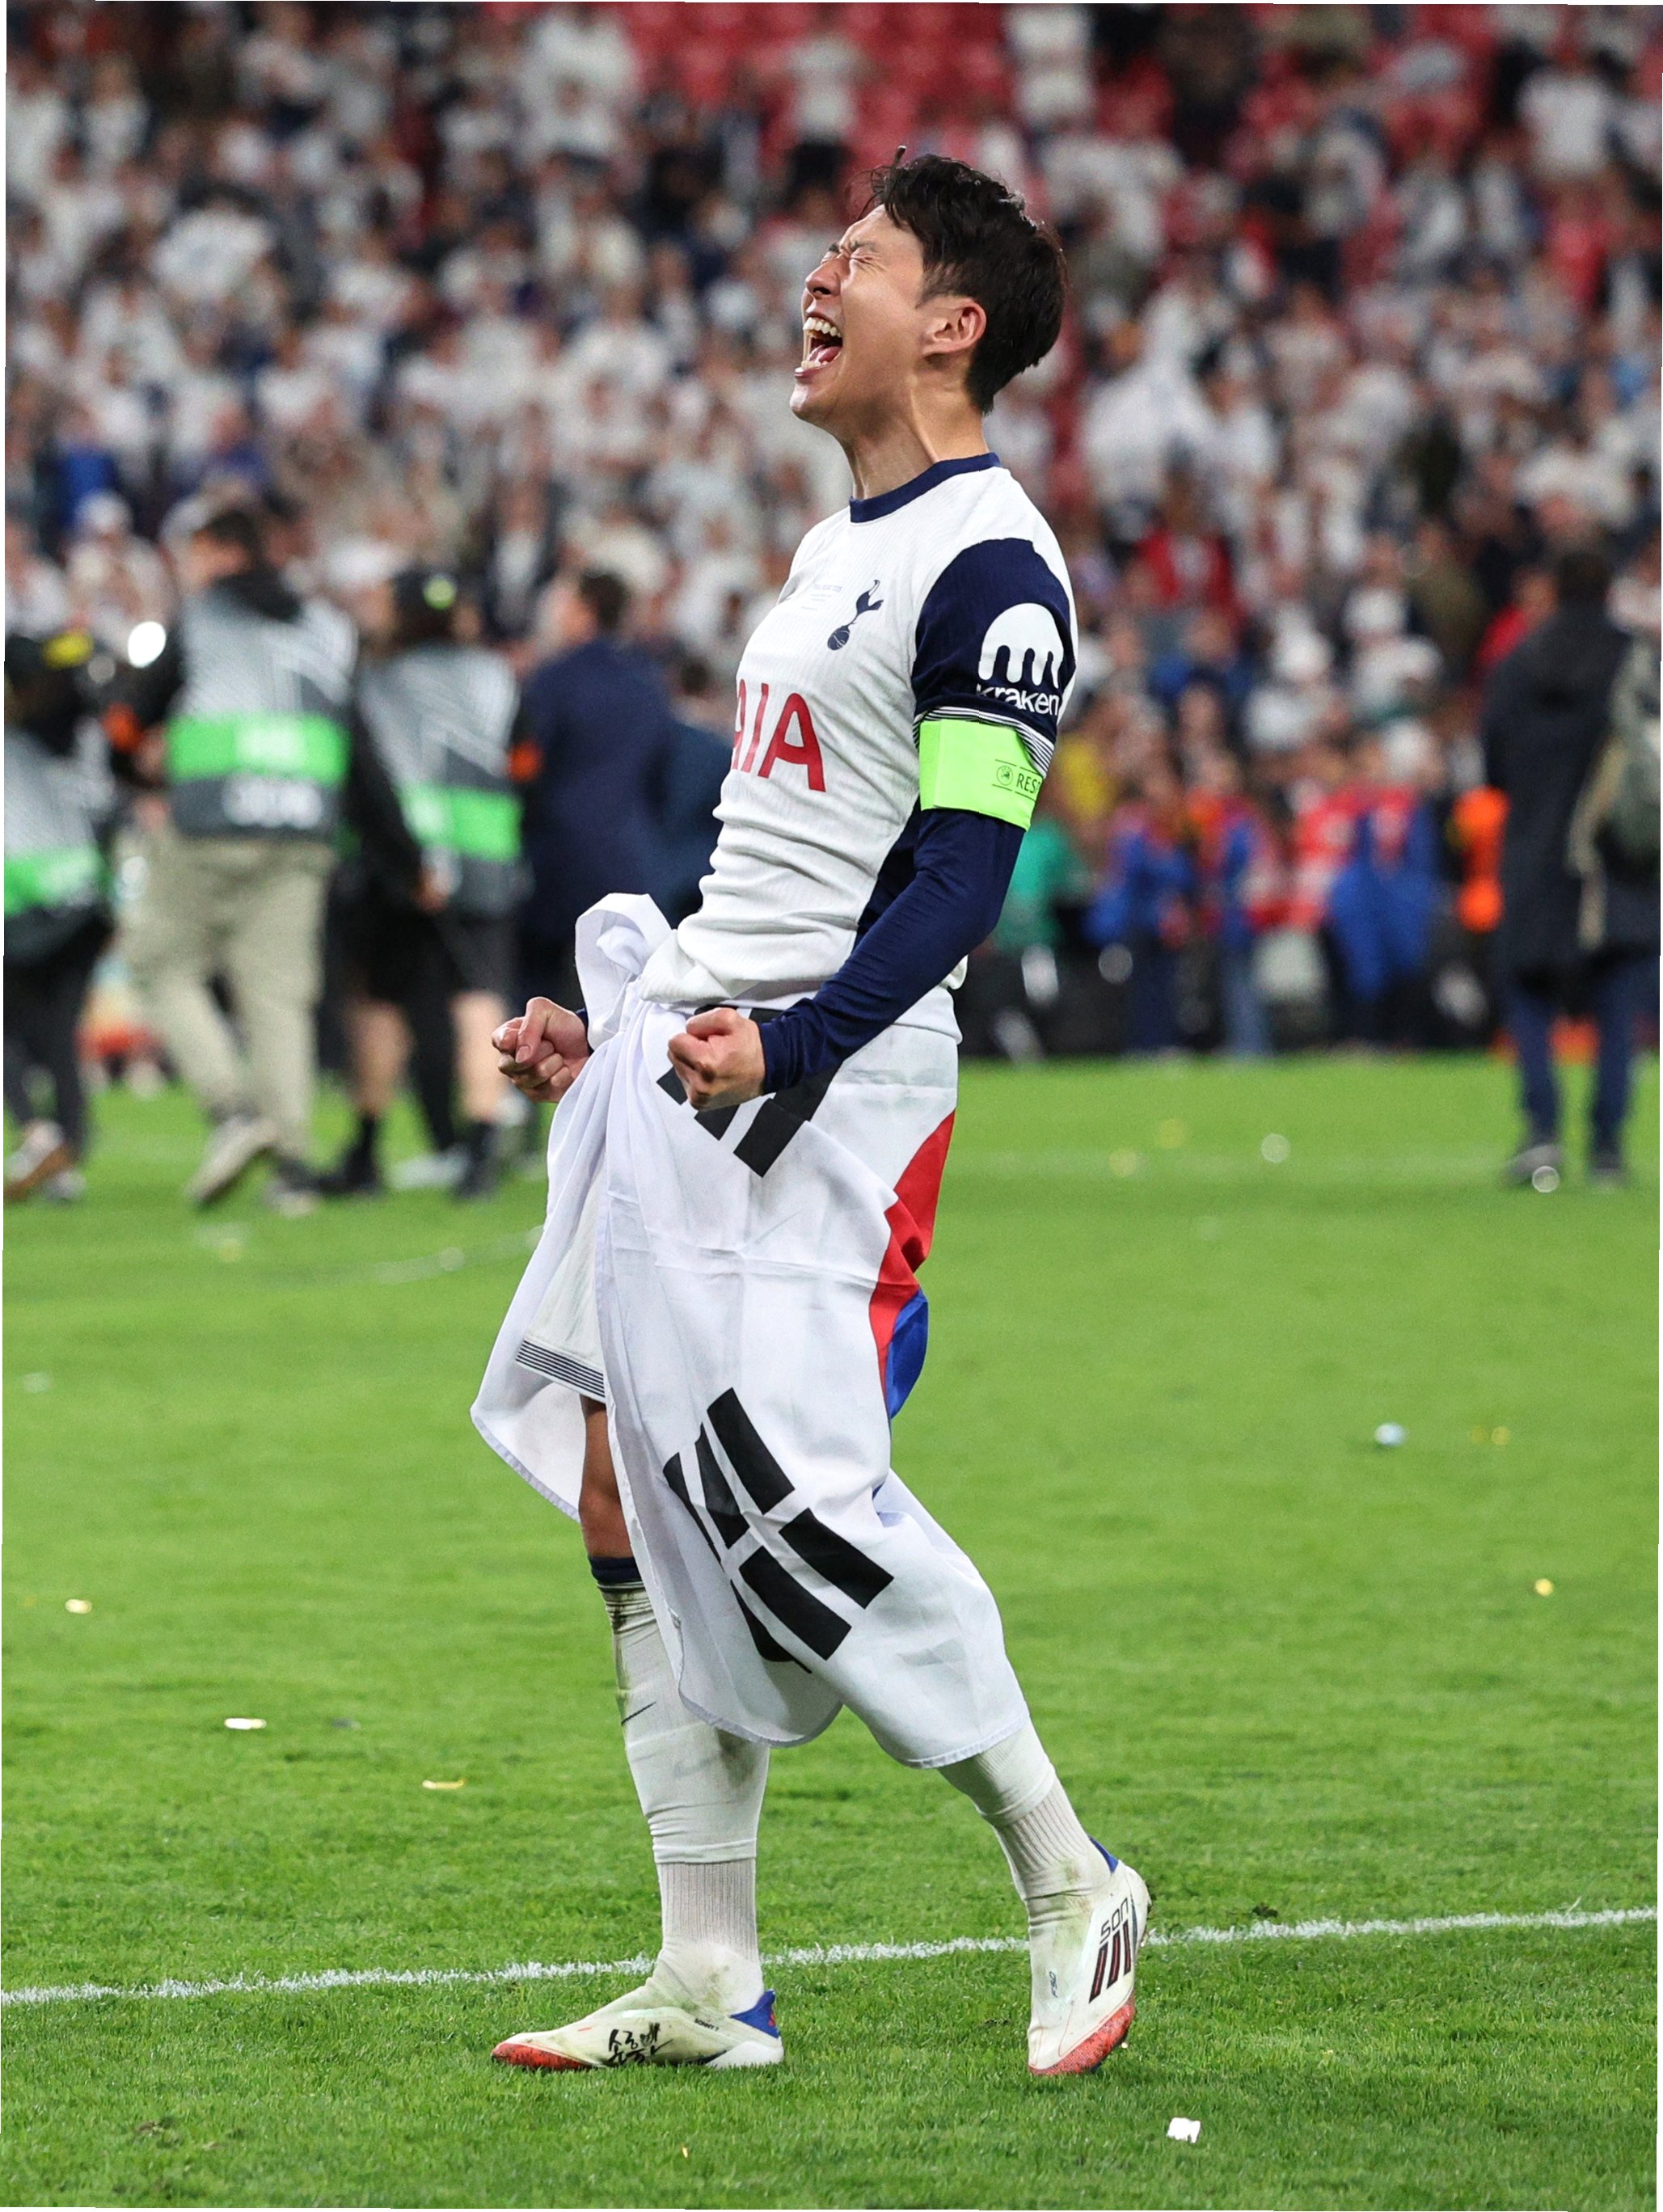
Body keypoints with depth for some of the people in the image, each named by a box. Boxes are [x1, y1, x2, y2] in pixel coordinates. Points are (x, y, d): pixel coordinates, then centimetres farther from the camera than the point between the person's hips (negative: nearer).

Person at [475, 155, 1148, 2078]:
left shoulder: (987, 567, -11)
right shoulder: (839, 544, 19)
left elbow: (958, 876, -18)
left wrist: (787, 1042, -29)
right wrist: (620, 1028, 25)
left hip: (827, 1081, -10)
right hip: (682, 1051, 10)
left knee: (791, 1501, -18)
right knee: (623, 1487, 6)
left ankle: (1071, 1887, -2)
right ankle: (707, 1990, 10)